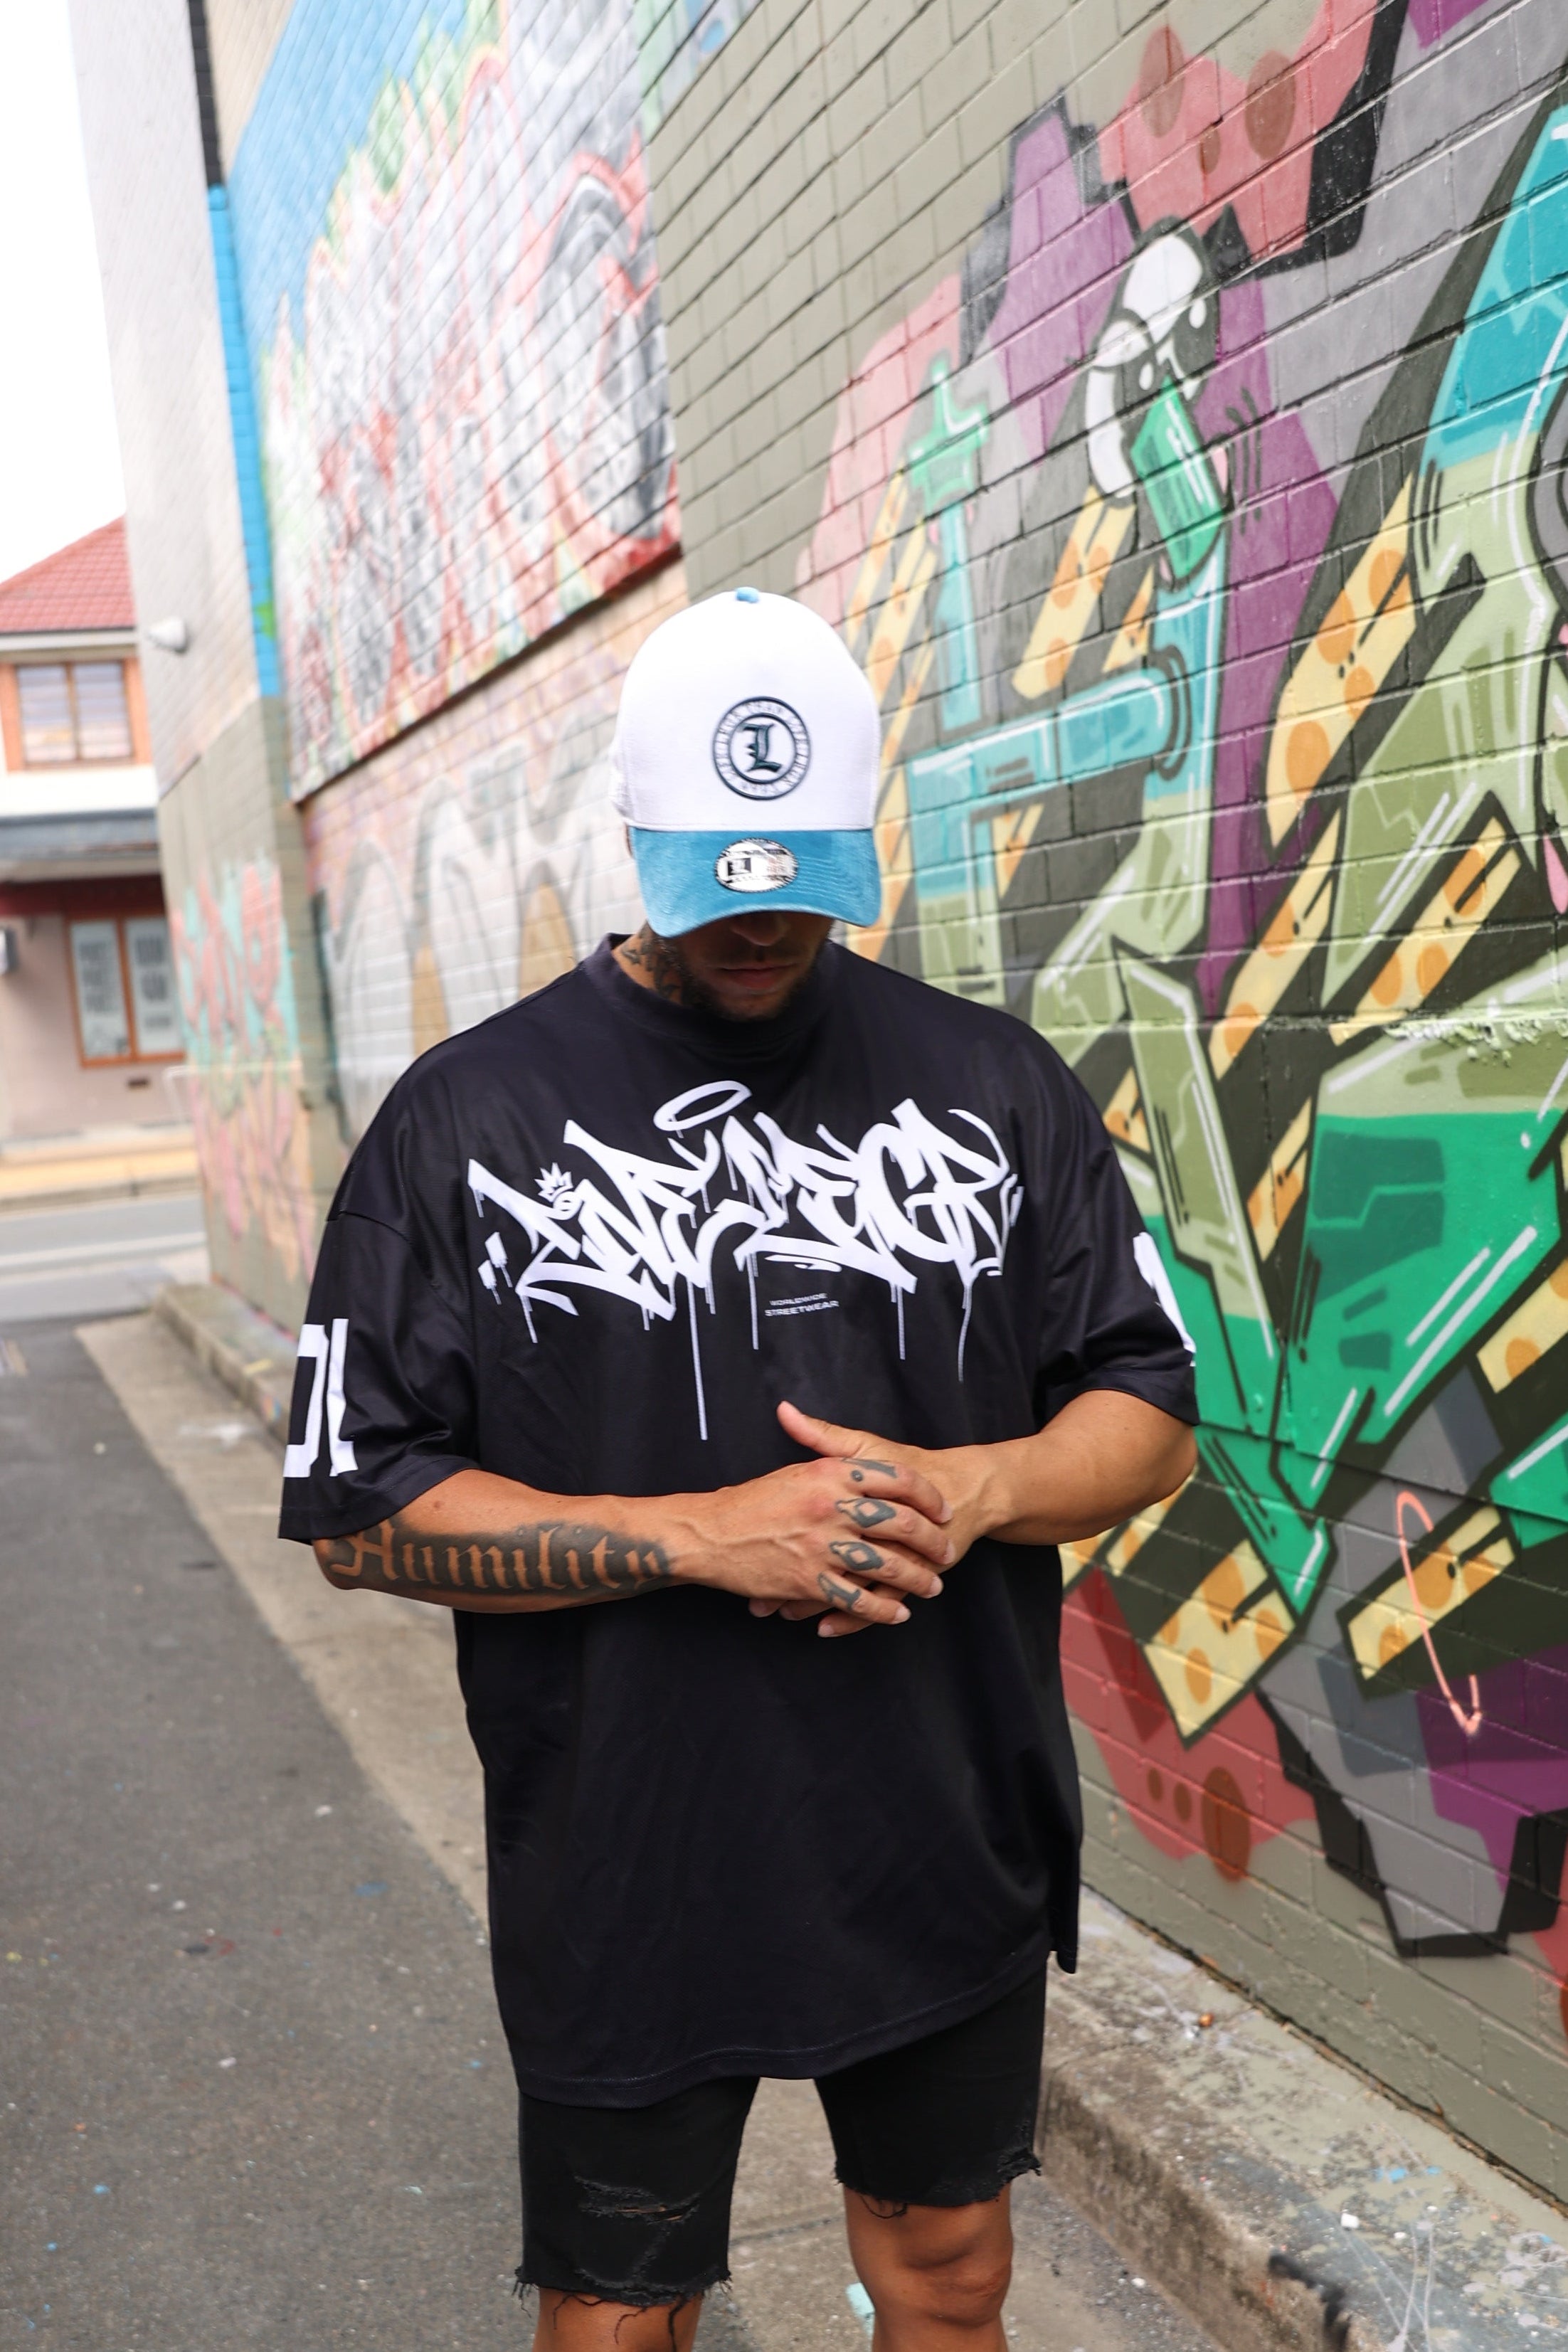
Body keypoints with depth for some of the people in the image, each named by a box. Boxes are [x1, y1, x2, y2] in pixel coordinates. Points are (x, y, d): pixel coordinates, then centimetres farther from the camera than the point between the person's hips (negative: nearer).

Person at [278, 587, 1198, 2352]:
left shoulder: (992, 1080, -1)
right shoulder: (468, 1115, -8)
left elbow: (1151, 1417, 3)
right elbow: (361, 1511, -9)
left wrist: (968, 1491, -18)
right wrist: (707, 1533, -20)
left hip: (951, 1851, 3)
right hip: (628, 1873, -2)